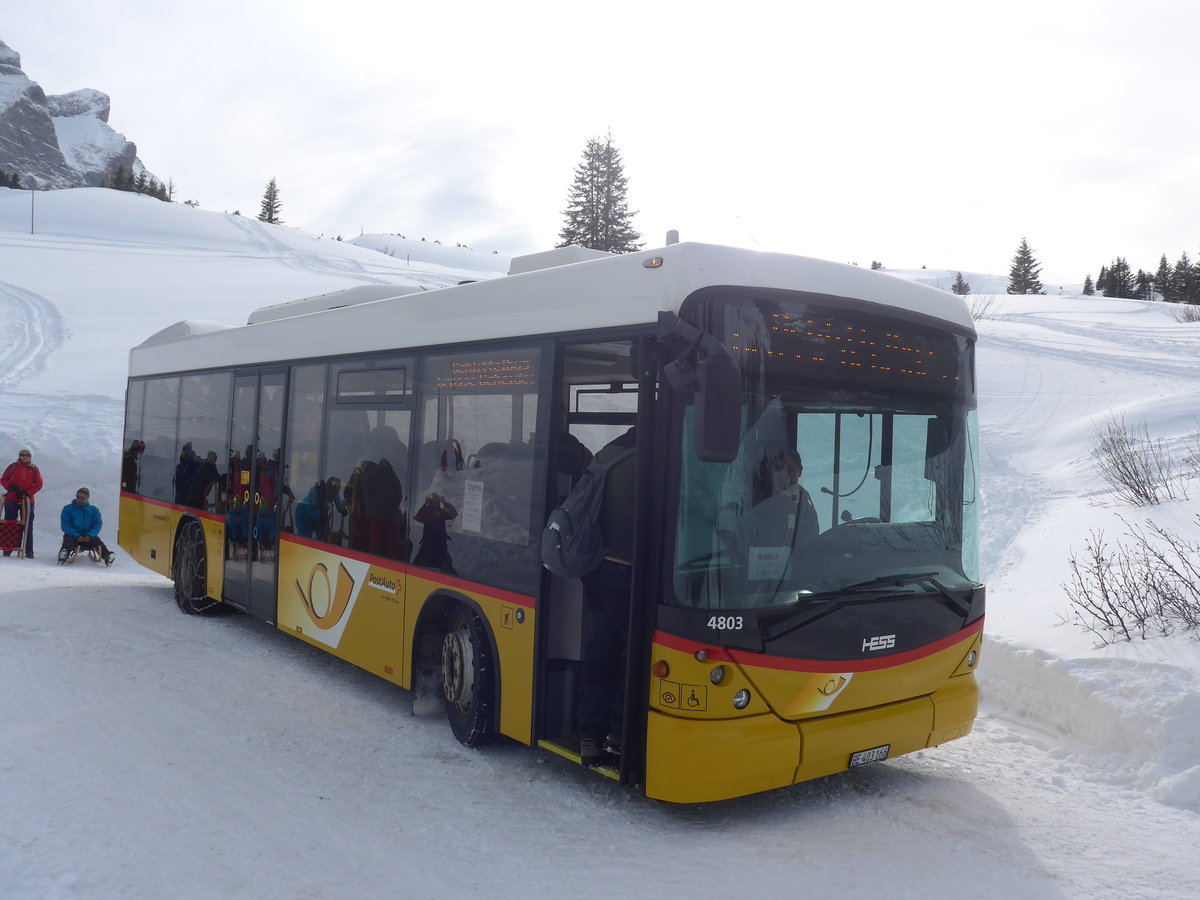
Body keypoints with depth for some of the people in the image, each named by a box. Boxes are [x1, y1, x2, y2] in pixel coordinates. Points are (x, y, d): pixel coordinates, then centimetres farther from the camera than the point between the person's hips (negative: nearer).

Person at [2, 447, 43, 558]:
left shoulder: (34, 469, 6)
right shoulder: (13, 467, 7)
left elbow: (38, 485, 2)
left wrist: (26, 493, -11)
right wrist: (11, 487, -11)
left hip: (27, 500, -1)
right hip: (11, 500, 1)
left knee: (28, 526, -1)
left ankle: (29, 552, 1)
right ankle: (7, 550, 8)